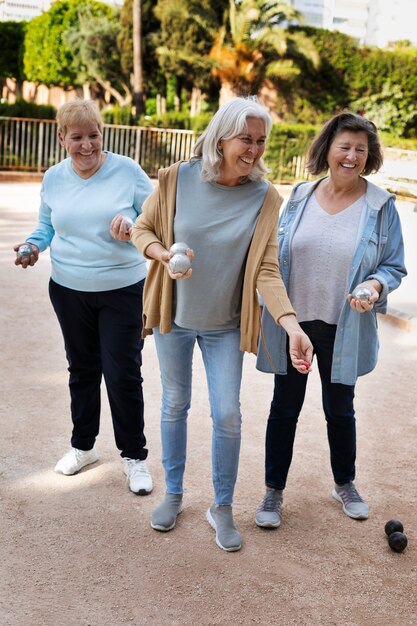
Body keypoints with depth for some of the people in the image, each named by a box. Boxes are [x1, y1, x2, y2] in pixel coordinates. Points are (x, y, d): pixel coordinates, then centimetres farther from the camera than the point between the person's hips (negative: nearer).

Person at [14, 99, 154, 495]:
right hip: (69, 290, 4)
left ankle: (134, 456, 17)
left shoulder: (127, 171, -8)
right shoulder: (53, 178, 3)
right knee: (82, 369, 16)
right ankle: (83, 446, 34)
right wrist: (33, 246, -7)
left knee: (123, 374, -1)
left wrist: (133, 224, -24)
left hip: (123, 290, -3)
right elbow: (46, 225, 13)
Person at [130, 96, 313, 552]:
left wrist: (291, 325, -31)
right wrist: (163, 253, -24)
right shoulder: (176, 179, -12)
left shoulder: (264, 197, -13)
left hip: (225, 326, 0)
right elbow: (142, 229, 0)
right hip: (174, 317, 1)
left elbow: (265, 270, -16)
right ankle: (173, 493, 36)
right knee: (175, 405, 15)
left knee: (227, 415, 2)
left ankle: (222, 507, 24)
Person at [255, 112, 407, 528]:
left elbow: (394, 266, -2)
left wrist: (375, 285, -23)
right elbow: (276, 254, 7)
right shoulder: (300, 196, -1)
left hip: (343, 329, -1)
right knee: (284, 408, 9)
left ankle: (344, 485, 39)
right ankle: (274, 491, 26)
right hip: (292, 322, 1)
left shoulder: (381, 206, -6)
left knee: (340, 409, 16)